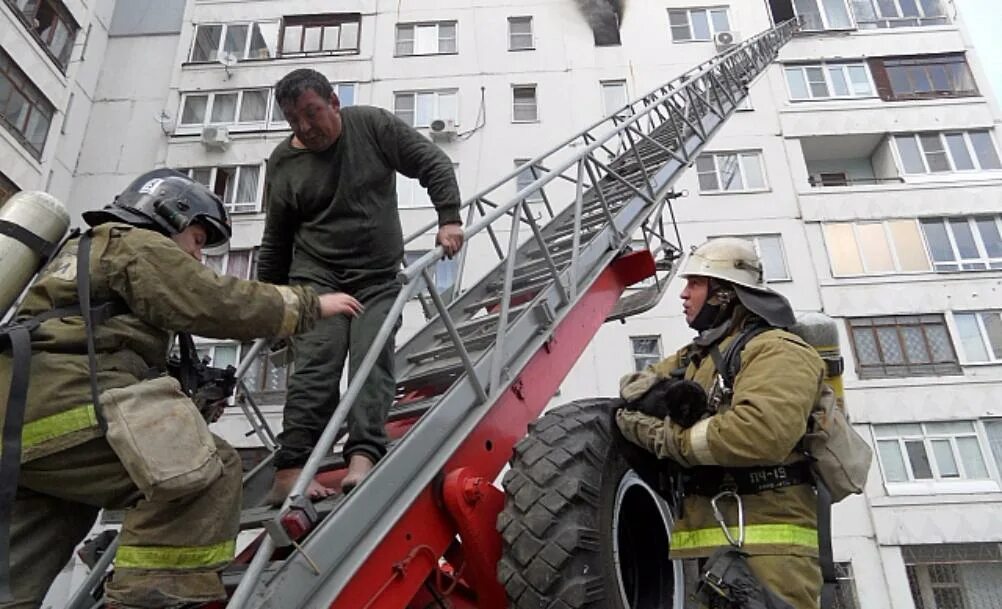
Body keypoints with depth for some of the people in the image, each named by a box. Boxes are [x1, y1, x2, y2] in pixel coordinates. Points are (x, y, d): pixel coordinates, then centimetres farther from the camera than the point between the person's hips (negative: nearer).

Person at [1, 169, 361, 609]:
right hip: (61, 404, -11)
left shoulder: (85, 251, 36)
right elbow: (217, 303, -10)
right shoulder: (140, 246, 4)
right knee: (208, 468, -17)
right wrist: (310, 305, -2)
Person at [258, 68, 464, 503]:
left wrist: (449, 219, -11)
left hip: (379, 279, 0)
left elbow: (434, 164, 2)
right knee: (316, 367, -15)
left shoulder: (373, 125, 2)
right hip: (317, 278, 0)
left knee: (372, 361, -15)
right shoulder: (283, 163, 6)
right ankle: (290, 471, -20)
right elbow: (275, 242, 13)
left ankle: (363, 458, -22)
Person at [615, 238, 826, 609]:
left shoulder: (776, 351, -9)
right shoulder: (697, 356, 20)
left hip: (764, 547, -8)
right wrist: (649, 383, 0)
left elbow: (764, 432, -27)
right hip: (701, 544, 8)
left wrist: (665, 437, -17)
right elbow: (637, 384, 27)